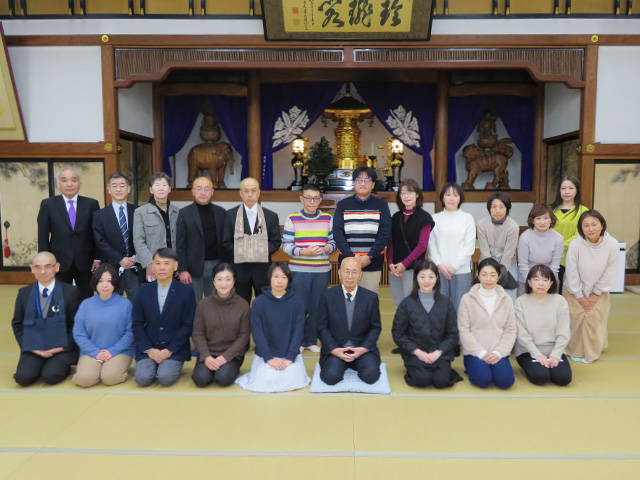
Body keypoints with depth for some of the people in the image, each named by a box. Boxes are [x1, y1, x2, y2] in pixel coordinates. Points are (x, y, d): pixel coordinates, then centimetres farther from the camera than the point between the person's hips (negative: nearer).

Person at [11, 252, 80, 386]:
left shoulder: (70, 292, -2)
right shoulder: (24, 293, 8)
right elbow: (17, 324, 12)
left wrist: (63, 347, -11)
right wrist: (29, 347, -2)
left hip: (61, 349, -2)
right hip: (32, 348, 3)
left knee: (51, 376, -25)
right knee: (23, 378, -21)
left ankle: (64, 366, 7)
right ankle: (39, 365, 10)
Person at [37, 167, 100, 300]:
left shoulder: (92, 204, 2)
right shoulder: (47, 205, 2)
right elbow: (42, 237, 2)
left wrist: (97, 259, -1)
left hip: (85, 264, 0)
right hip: (60, 264, 0)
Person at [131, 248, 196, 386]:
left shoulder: (186, 291, -2)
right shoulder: (143, 290, 6)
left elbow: (188, 325, -4)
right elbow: (136, 324, 4)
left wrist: (169, 350, -12)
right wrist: (149, 349, -8)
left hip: (175, 349, -2)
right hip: (147, 348, 2)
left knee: (166, 378, -24)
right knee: (142, 379, -20)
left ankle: (171, 366, 9)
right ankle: (154, 365, 12)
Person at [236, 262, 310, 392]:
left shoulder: (297, 301, -2)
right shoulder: (258, 302, -4)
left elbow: (298, 331, -4)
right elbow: (257, 332, -6)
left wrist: (290, 358, -14)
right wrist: (269, 358, -15)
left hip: (290, 354, 0)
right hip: (265, 355, 0)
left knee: (292, 380, -21)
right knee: (266, 381, -21)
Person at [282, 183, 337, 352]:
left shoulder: (328, 219, 7)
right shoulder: (292, 219, 0)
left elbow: (333, 242, 8)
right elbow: (286, 245, -3)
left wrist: (325, 249, -13)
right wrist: (303, 252, -18)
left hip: (322, 270, 2)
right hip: (298, 270, -2)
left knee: (317, 307, 7)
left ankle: (312, 341, 22)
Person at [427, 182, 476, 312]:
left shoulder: (467, 218, 5)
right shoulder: (435, 219, 7)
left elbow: (470, 246, 1)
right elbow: (431, 244, 5)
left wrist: (454, 266, -7)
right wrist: (439, 265, -8)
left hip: (461, 270, -1)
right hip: (439, 270, 1)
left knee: (460, 306, -1)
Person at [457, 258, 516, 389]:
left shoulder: (506, 300, 8)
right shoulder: (467, 299, -1)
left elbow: (510, 330, 5)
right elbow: (464, 330, -4)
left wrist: (498, 353, -9)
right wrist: (481, 353, -12)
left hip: (498, 353, 2)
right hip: (475, 353, -2)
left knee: (505, 380, -23)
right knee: (483, 379, -26)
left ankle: (492, 367, 8)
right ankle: (475, 369, 7)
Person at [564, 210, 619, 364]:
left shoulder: (612, 245, -22)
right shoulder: (575, 244, -27)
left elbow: (610, 273, -11)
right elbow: (572, 273, -17)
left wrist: (596, 294, -7)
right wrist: (579, 296, -9)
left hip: (598, 290, 1)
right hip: (575, 290, -1)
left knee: (595, 320, 1)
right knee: (577, 319, 1)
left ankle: (591, 353, 23)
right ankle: (575, 351, 23)